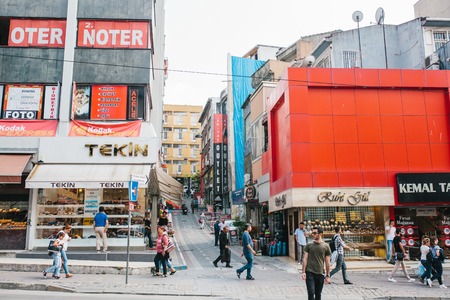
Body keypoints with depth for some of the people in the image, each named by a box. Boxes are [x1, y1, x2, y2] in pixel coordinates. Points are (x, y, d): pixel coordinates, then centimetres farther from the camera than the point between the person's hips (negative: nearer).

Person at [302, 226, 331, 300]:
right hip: (310, 273, -1)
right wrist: (303, 272, -5)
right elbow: (305, 259, 2)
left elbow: (327, 262, 4)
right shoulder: (309, 245, 2)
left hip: (320, 274, 1)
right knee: (311, 293, -8)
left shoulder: (326, 246, 1)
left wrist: (327, 275, 4)